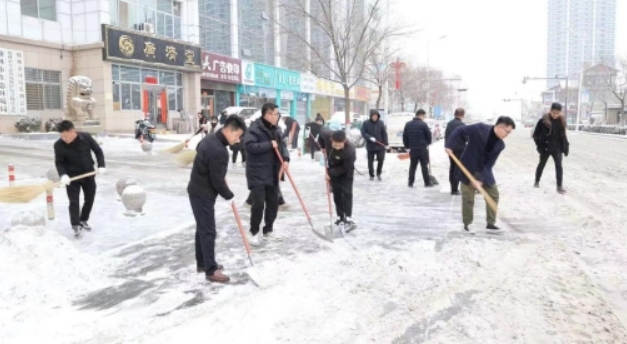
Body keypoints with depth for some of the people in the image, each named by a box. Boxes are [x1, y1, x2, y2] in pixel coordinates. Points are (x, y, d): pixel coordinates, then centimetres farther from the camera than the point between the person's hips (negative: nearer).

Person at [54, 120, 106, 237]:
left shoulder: (86, 137, -14)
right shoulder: (59, 145, -16)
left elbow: (98, 150, -2)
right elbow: (59, 162, -9)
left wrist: (101, 166, -11)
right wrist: (63, 174, -27)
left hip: (88, 173, 3)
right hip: (72, 176, -2)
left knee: (89, 199, 12)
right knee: (74, 201, -6)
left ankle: (83, 220, 30)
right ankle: (76, 225, -1)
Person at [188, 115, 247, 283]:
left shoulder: (210, 138, 4)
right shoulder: (219, 151, -27)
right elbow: (217, 181, -23)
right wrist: (229, 196, -6)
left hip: (197, 190, 10)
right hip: (203, 194, -10)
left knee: (202, 228, 18)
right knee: (208, 231, -4)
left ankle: (202, 263, 29)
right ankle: (211, 270, 4)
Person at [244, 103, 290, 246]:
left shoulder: (275, 129, 9)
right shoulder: (255, 128, -14)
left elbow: (282, 145, 15)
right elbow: (249, 145, -25)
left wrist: (286, 158, -3)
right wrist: (269, 144, -23)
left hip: (272, 173, 7)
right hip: (257, 173, -7)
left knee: (273, 202, 11)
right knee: (258, 203, -8)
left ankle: (268, 230, 28)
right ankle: (254, 232, 11)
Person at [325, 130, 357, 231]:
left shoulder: (350, 151, -40)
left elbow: (344, 168, -29)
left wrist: (330, 173, -23)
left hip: (345, 172, -5)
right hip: (333, 169, 5)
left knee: (346, 193, -11)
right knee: (337, 194, 8)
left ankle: (348, 219, -9)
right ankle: (340, 218, 17)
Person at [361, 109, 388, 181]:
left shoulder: (381, 123, 1)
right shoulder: (366, 123, -3)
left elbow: (384, 134, 3)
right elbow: (363, 133, -8)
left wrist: (386, 143, 0)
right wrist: (370, 138, -23)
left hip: (380, 146, 0)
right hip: (370, 146, 0)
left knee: (381, 160, -4)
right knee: (370, 161, 6)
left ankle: (379, 173, 18)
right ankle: (371, 175, 21)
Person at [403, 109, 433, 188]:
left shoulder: (408, 124, 5)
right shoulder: (423, 124, -9)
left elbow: (405, 136, 8)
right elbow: (429, 135, -2)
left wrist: (407, 146, 15)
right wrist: (427, 143, 18)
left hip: (413, 149, 4)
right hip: (422, 149, -4)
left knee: (412, 166, 10)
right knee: (424, 166, 4)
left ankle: (410, 183, 9)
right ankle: (427, 182, 10)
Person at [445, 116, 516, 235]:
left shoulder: (500, 145, -6)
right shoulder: (480, 128, -19)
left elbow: (489, 164, -9)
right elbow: (460, 131, -12)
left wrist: (480, 179, -18)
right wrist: (450, 146, -20)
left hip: (484, 171, 5)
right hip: (468, 169, -5)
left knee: (494, 194, 5)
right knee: (468, 198, 0)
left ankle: (491, 224, 16)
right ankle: (467, 224, 17)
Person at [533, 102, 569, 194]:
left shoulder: (562, 121, 0)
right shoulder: (543, 120, -13)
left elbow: (563, 135, 8)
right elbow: (536, 134, -7)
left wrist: (565, 147, 5)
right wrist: (540, 145, -9)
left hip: (557, 148, 2)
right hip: (545, 147, -2)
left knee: (559, 166, -6)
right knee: (541, 164, 15)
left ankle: (559, 186, 0)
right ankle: (537, 182, 33)